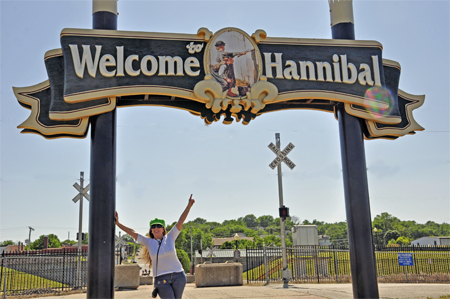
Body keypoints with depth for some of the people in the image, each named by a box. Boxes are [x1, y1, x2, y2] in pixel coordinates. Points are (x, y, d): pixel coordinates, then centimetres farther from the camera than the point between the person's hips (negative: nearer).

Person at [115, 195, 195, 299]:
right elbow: (132, 232, 3)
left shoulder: (170, 238, 3)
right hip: (161, 279, -1)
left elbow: (180, 222, -2)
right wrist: (118, 223, -2)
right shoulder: (148, 242, 4)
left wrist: (189, 205, -8)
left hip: (178, 276, 1)